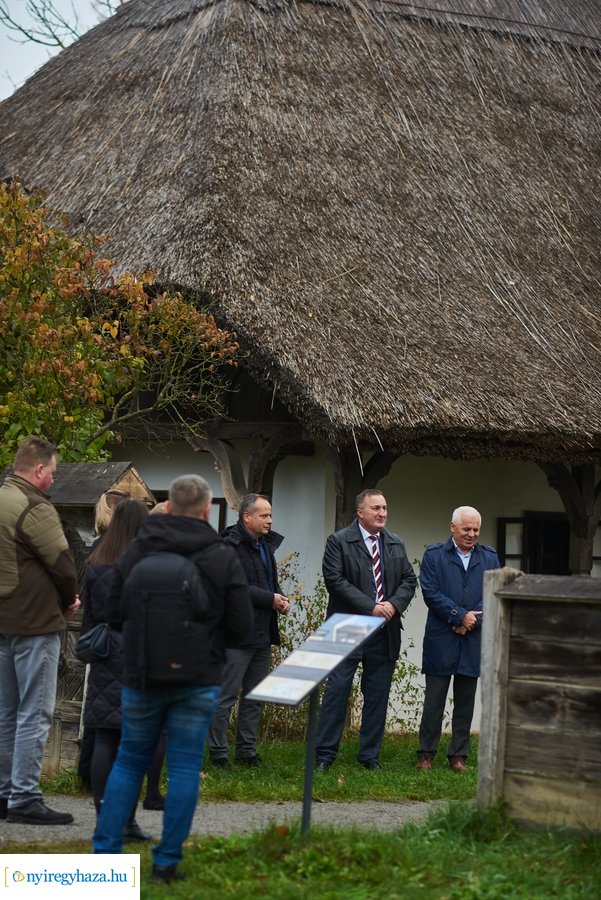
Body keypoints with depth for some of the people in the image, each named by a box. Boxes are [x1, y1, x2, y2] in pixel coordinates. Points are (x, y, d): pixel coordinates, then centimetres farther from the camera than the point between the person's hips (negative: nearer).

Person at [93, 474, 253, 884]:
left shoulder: (137, 551, -5)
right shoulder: (224, 558, -8)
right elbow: (242, 625, -6)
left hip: (143, 677, 2)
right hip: (199, 681, -1)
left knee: (130, 762, 13)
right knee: (184, 768, 6)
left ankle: (105, 851, 11)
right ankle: (167, 861, 7)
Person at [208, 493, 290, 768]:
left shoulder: (265, 545, 16)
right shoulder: (230, 546, -13)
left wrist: (280, 599, 5)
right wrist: (270, 599, -18)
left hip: (262, 632, 9)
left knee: (255, 696, 13)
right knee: (226, 695, -4)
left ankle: (247, 749, 20)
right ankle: (218, 752, 2)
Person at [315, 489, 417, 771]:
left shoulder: (396, 544, 13)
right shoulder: (339, 541, -3)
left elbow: (409, 580, 12)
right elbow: (335, 579, -12)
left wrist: (394, 604, -9)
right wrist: (371, 607, -16)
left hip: (385, 631, 5)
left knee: (377, 695, 7)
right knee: (337, 689, -4)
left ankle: (370, 755, 15)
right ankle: (325, 754, 3)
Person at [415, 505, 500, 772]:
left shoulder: (489, 557, 9)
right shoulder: (434, 555, 1)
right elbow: (430, 592, -8)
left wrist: (472, 622, -11)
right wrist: (460, 616, -14)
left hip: (474, 640, 3)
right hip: (441, 640, -2)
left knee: (465, 701, 8)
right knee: (434, 700, 2)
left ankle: (458, 755, 15)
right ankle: (426, 753, 10)